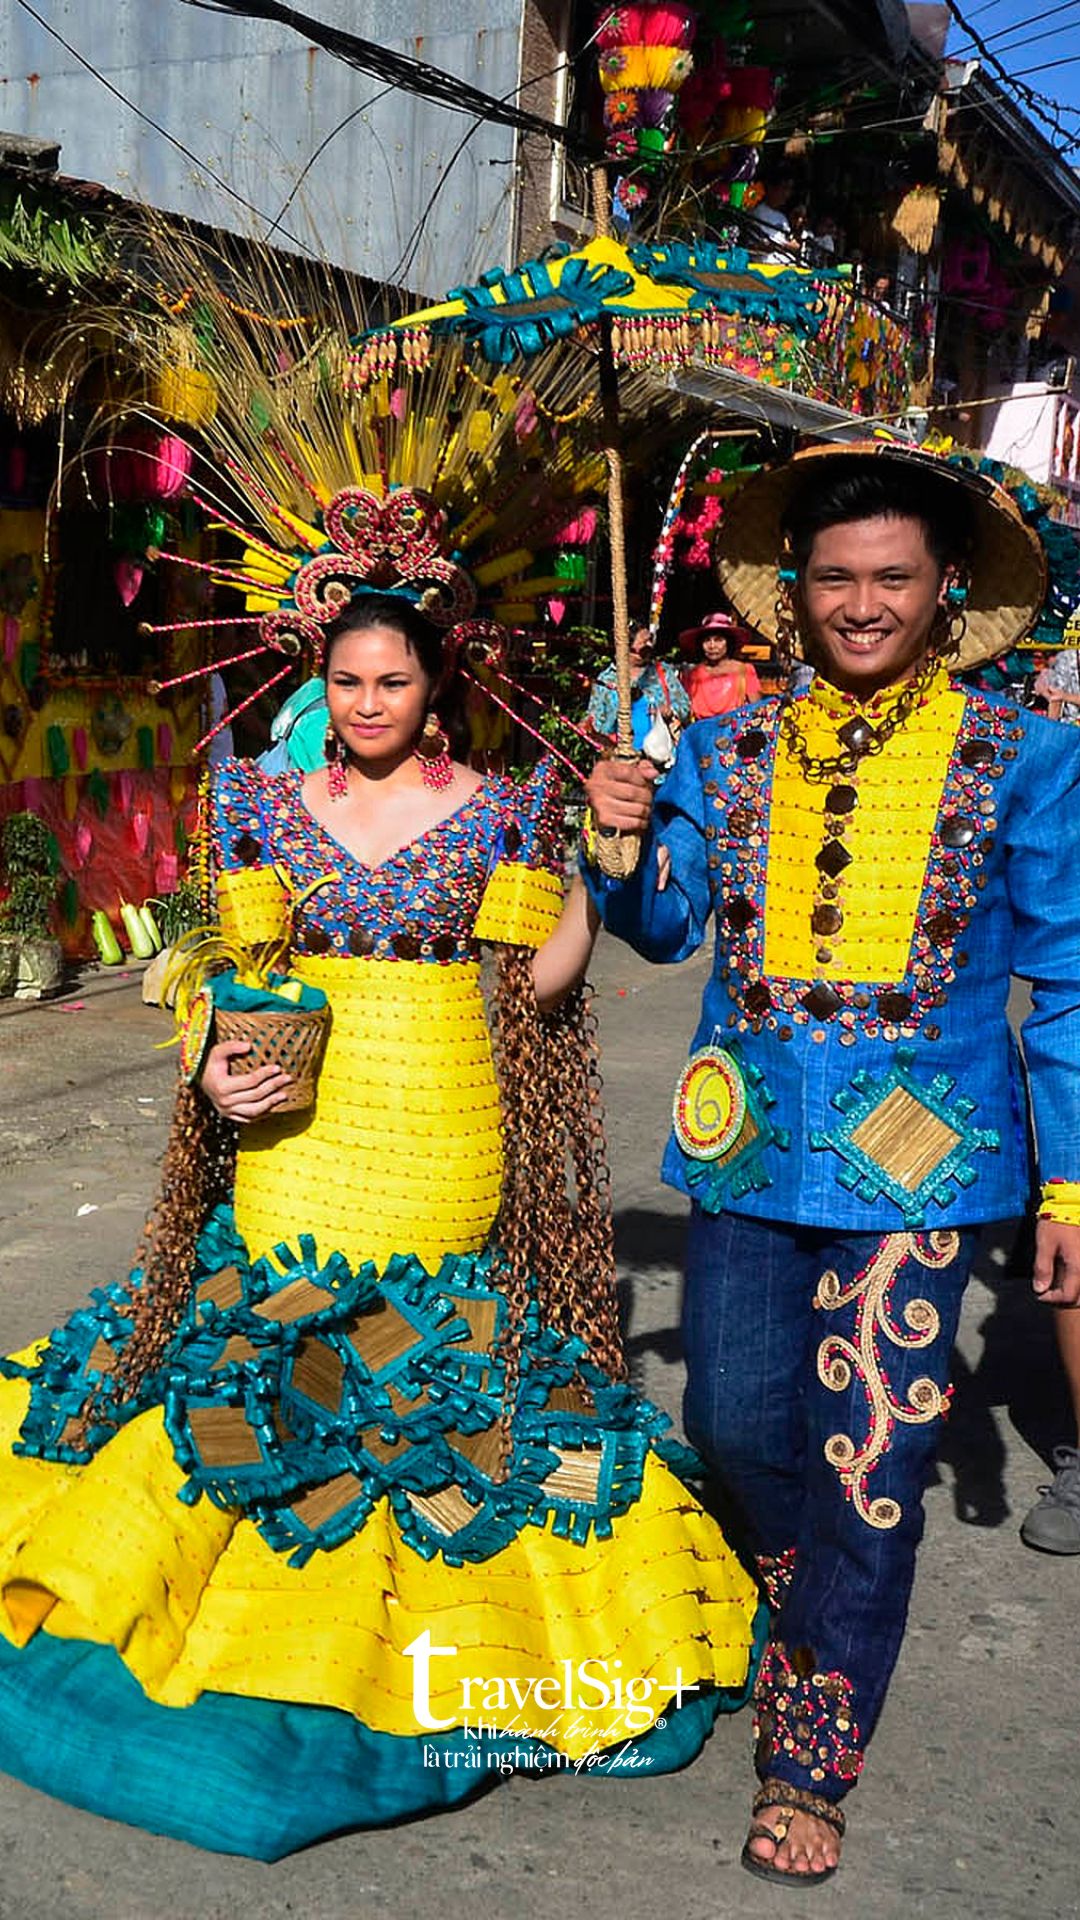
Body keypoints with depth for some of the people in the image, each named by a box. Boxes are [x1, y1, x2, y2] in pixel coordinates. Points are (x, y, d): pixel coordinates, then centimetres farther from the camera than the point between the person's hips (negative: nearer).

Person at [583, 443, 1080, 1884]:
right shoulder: (727, 751, 6)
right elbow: (663, 926, 9)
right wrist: (624, 844, -13)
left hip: (916, 1152, -3)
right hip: (750, 1138, 3)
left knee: (869, 1460, 0)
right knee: (735, 1420, 10)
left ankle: (810, 1762, 20)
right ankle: (822, 1607, 44)